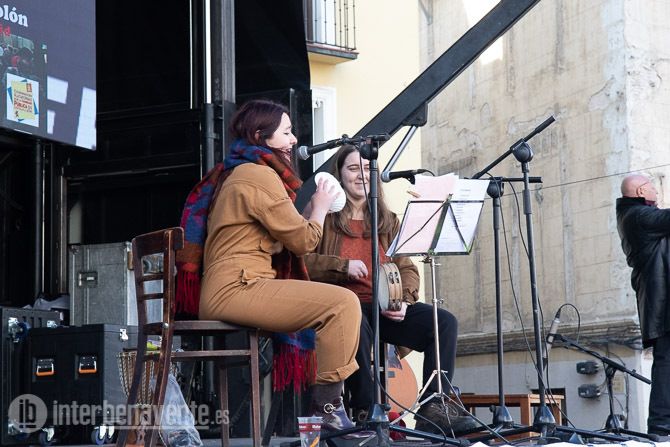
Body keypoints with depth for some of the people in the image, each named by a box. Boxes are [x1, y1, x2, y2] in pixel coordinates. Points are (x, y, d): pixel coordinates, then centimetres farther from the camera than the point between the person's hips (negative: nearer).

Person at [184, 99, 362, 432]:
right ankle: (327, 405, -17)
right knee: (343, 303, -21)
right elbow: (303, 240, -5)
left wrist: (311, 212, 18)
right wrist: (320, 208, 11)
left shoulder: (237, 173, 25)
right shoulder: (260, 174, -7)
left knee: (335, 305, 16)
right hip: (236, 289, -11)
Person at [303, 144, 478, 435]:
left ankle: (433, 409, -20)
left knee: (445, 323, -18)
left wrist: (404, 301, -5)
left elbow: (406, 268, 15)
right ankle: (365, 412, -29)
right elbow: (303, 261, -6)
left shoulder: (387, 220, 23)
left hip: (385, 309, 5)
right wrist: (344, 266, -17)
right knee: (357, 324, -41)